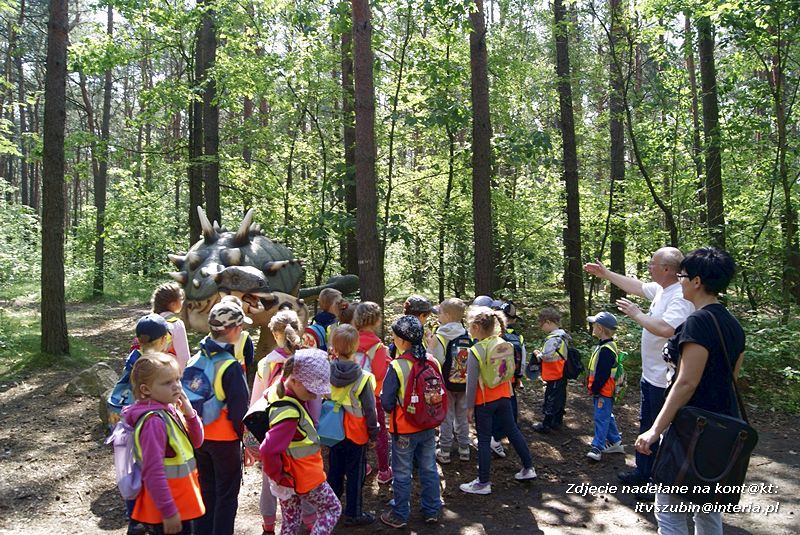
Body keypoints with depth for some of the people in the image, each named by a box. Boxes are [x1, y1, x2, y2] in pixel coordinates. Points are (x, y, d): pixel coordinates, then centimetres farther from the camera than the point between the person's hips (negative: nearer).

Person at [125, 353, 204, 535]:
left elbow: (196, 442, 10)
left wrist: (190, 414, -7)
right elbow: (153, 472, -26)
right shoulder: (154, 421, -24)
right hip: (169, 509, -8)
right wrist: (169, 511, -23)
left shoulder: (171, 410, 1)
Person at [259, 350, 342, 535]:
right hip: (305, 477, -8)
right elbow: (268, 451, -40)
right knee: (332, 509, 13)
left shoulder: (279, 389, -6)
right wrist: (279, 477, -21)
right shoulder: (290, 413, -33)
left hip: (290, 472, 8)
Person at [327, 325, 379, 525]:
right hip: (357, 434, -4)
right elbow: (370, 410, -14)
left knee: (334, 470, 21)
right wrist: (373, 434, 0)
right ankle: (353, 514, 21)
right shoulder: (362, 378, -21)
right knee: (355, 473, 11)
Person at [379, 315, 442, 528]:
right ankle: (432, 511, 32)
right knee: (429, 469, 18)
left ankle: (399, 515, 25)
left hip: (404, 429, -5)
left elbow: (386, 403, -18)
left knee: (402, 474, 11)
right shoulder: (432, 361, -7)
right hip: (429, 427, 5)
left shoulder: (397, 367, -23)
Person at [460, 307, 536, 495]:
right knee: (512, 431, 20)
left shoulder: (476, 351, -20)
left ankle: (483, 483, 12)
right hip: (504, 397, 6)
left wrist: (470, 406, -7)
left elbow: (472, 382, -16)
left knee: (484, 440, 4)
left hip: (484, 402, -6)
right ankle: (528, 467, 32)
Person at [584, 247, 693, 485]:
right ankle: (643, 472, 40)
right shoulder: (660, 289, 4)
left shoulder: (680, 297, -25)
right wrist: (605, 274, 26)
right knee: (646, 425, 23)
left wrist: (636, 314, -24)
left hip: (665, 381, -10)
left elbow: (666, 329, -38)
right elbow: (638, 287, 23)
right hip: (650, 375, 10)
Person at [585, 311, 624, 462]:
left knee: (601, 418, -3)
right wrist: (593, 388, 18)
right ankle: (615, 442, 30)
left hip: (603, 392, -11)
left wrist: (595, 389, -16)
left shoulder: (606, 350, -25)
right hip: (601, 391, 11)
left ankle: (597, 447, 3)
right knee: (607, 417, 19)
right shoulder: (603, 345, 9)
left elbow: (603, 374, -24)